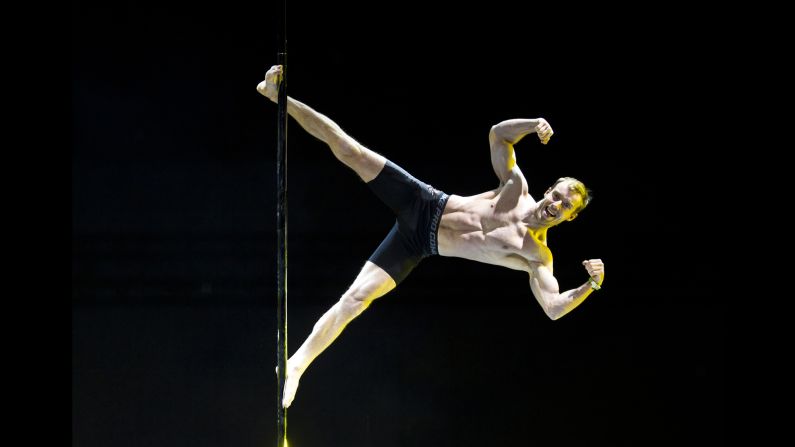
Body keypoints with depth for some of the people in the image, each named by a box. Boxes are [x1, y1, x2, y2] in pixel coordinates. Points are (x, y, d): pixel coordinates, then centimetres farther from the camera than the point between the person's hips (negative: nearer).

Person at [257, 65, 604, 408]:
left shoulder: (538, 257, -7)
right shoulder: (517, 188, -2)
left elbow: (553, 307, -17)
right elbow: (497, 134, 3)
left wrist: (591, 285, -31)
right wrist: (533, 124, -12)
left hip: (419, 247, -1)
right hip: (425, 205, 1)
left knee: (356, 299, -16)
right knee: (350, 150, -13)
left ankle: (298, 363, -5)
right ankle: (278, 95, -6)